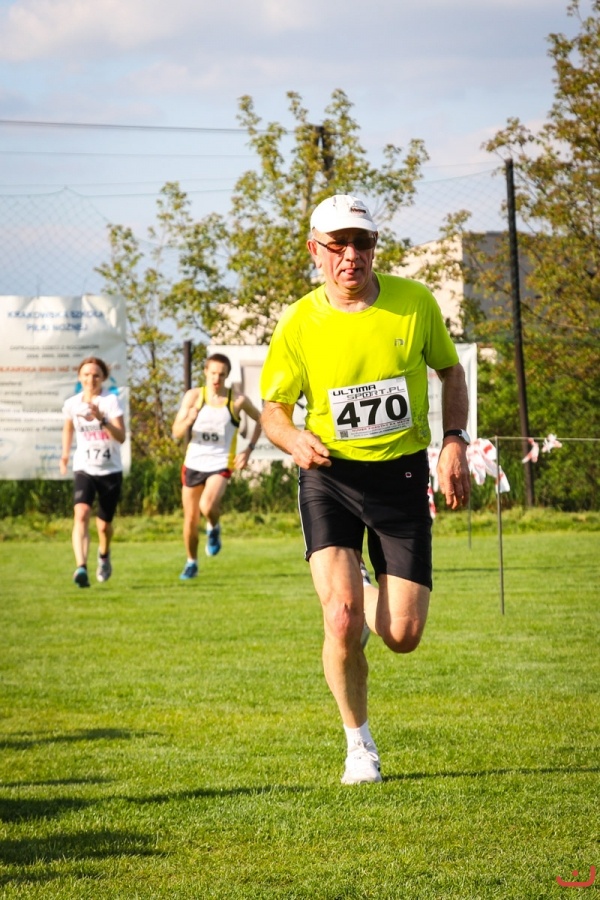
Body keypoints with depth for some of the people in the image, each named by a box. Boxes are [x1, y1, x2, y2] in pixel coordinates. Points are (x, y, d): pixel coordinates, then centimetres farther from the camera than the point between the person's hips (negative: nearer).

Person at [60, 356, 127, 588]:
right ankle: (81, 568, -36)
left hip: (110, 471, -1)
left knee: (104, 525, 12)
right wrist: (65, 455, 15)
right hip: (84, 470, 1)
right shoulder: (72, 403, -2)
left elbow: (121, 437, -23)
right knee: (81, 514, -25)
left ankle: (104, 555, 47)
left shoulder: (111, 401, -13)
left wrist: (101, 419, -36)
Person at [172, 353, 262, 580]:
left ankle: (213, 528, 7)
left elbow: (260, 420, 11)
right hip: (193, 463, 2)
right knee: (190, 518, 9)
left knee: (207, 506, -28)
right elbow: (177, 432, -6)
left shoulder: (237, 400, -6)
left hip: (220, 465, -2)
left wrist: (248, 450, 0)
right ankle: (191, 562, 30)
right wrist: (189, 420, -28)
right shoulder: (193, 396, -4)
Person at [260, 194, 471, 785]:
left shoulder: (415, 303, -5)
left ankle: (370, 592, 36)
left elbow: (450, 371, 11)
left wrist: (454, 443, -2)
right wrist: (295, 438, -21)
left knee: (402, 636, -3)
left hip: (401, 474, 1)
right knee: (342, 621, -17)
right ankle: (359, 746, 6)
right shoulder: (298, 326, -9)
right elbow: (273, 409, 2)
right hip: (329, 476, -1)